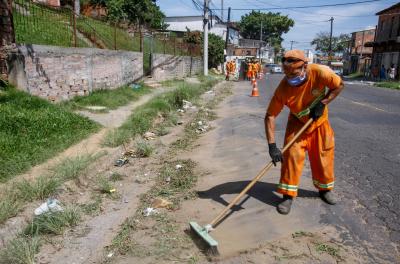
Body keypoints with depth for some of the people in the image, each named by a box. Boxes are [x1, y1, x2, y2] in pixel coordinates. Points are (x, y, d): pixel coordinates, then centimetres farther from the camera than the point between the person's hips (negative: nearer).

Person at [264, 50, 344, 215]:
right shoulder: (283, 88, -29)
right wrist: (272, 145, -35)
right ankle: (288, 195, 2)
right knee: (291, 155, -11)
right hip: (297, 123, -1)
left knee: (323, 155, 9)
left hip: (320, 122, 2)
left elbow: (339, 85, -10)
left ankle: (325, 189, 33)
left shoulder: (319, 72, -29)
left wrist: (322, 103, -23)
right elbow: (270, 116, -29)